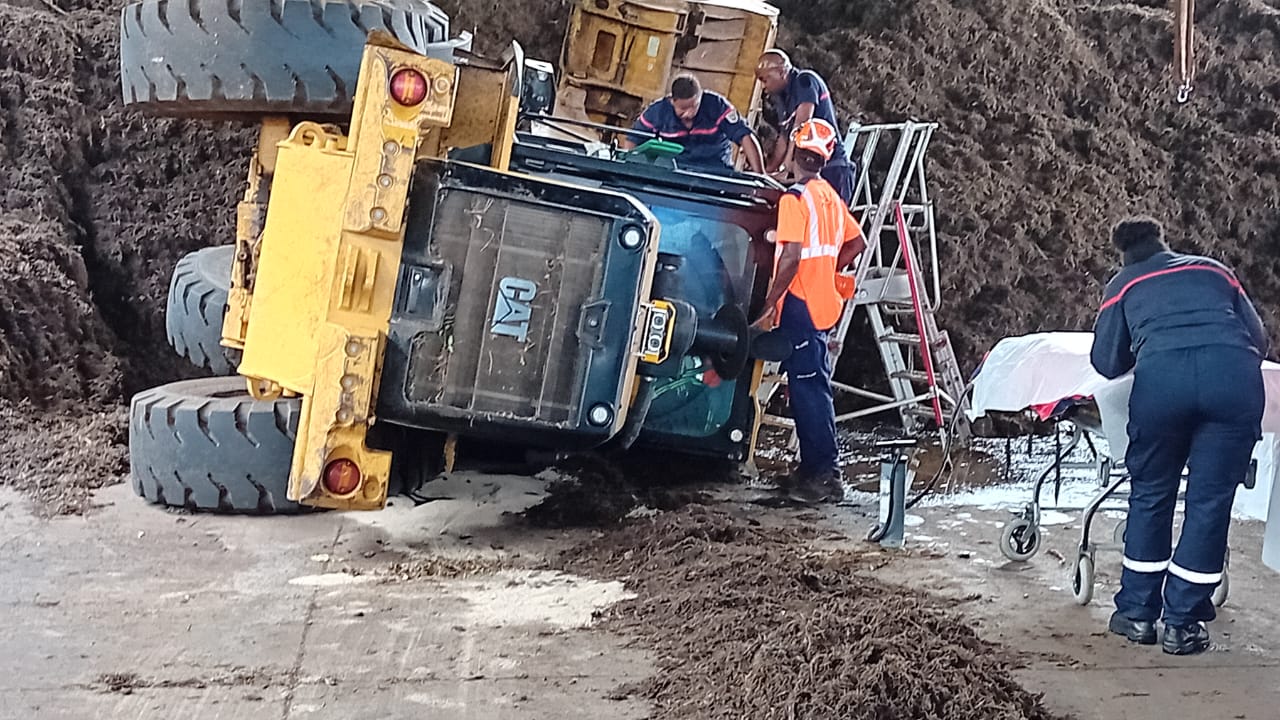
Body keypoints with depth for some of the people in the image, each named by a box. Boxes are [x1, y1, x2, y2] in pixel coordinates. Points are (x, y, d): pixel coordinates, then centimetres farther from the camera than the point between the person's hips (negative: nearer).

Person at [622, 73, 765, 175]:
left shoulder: (717, 105, -12)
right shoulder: (658, 111, -5)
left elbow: (745, 137, -15)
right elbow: (632, 141, 5)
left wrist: (759, 175, -24)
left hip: (715, 172, -1)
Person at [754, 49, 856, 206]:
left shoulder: (805, 81, -6)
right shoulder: (782, 98, 19)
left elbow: (802, 128, -17)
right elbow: (783, 141, 18)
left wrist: (786, 168, -22)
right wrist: (767, 172, 7)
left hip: (831, 170, -8)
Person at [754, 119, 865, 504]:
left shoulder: (795, 198, -13)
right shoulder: (831, 196, 12)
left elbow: (792, 256, -21)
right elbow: (856, 243, 20)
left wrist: (769, 304, -16)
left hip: (798, 303, -8)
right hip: (823, 304, 8)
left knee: (806, 390, -6)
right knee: (817, 388, 14)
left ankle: (819, 476, -5)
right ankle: (824, 471, 20)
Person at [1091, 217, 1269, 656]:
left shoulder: (1124, 284, 28)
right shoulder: (1215, 271, 32)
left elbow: (1107, 364, 22)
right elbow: (1259, 340, 26)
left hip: (1161, 377, -1)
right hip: (1235, 375, 1)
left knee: (1150, 494, 16)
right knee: (1210, 501, 8)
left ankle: (1137, 612, 22)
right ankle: (1182, 624, 11)